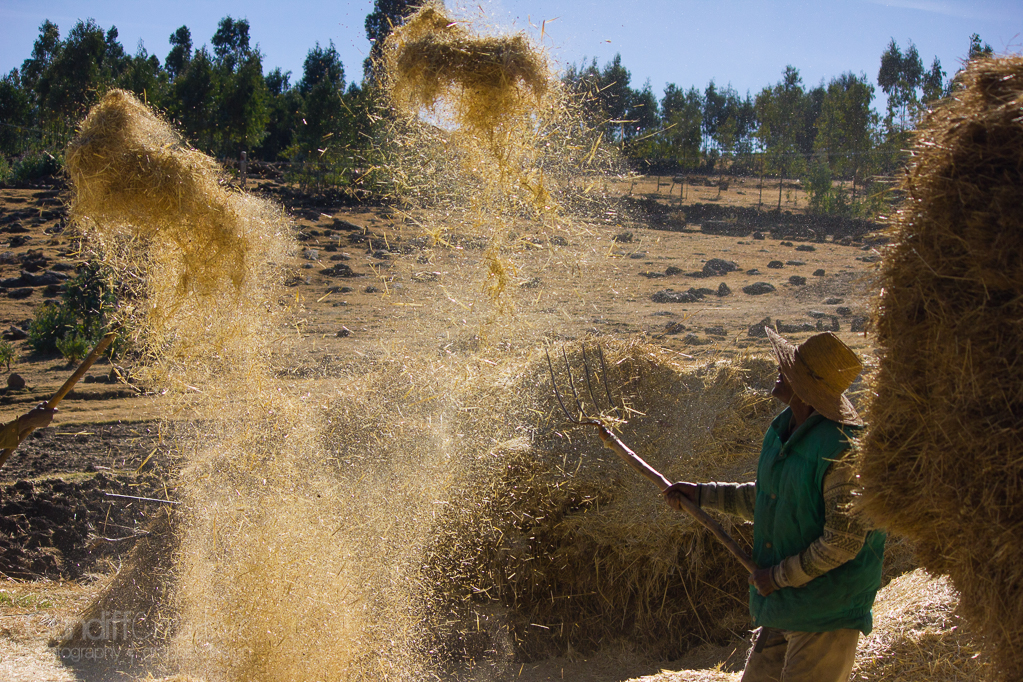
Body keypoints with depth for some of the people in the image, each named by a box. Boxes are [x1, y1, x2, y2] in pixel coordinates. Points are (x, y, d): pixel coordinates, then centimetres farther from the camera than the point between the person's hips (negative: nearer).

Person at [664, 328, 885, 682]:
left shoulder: (844, 449, -23)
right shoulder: (781, 429, 6)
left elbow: (843, 542, -22)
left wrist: (780, 577, -15)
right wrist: (701, 493, 18)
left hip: (827, 612, -8)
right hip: (783, 604, 9)